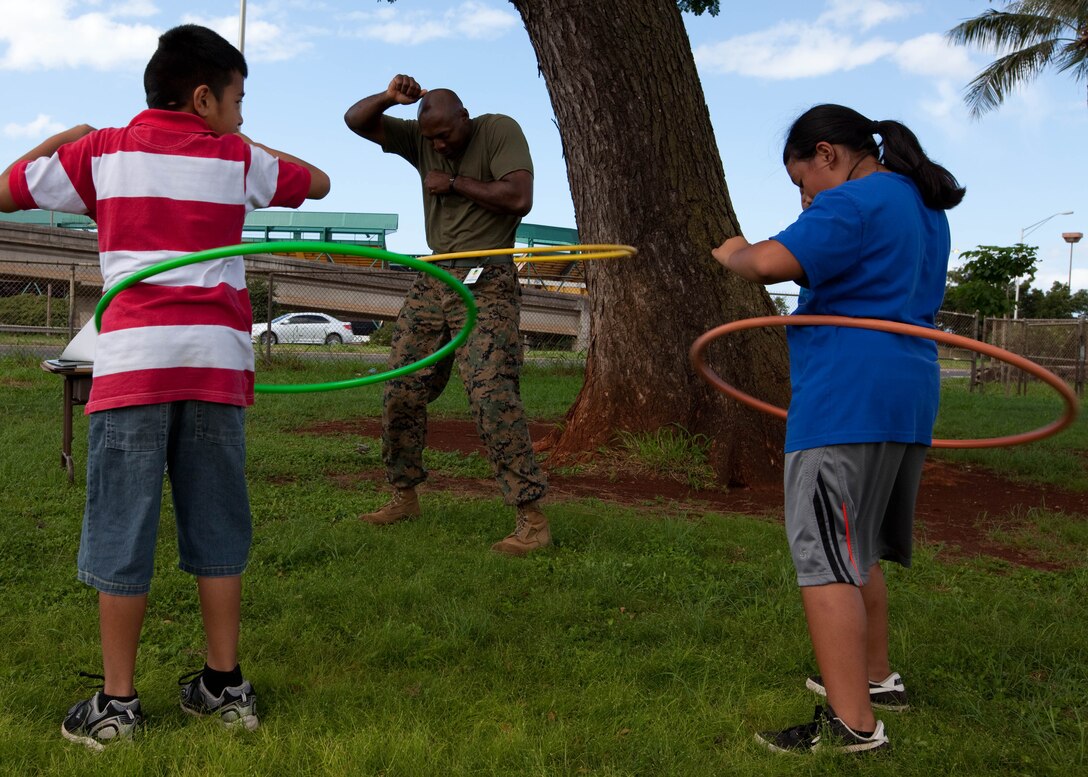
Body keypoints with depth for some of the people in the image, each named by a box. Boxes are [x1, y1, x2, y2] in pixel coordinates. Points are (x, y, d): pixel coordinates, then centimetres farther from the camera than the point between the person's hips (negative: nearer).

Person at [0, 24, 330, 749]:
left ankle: (117, 702, 11)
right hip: (217, 361, 1)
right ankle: (226, 685, 18)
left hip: (133, 360, -1)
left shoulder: (102, 152, 8)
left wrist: (58, 140, 29)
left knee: (122, 532, 4)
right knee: (217, 526, 10)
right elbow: (318, 181, 24)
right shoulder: (237, 158, 10)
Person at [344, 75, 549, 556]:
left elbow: (519, 199, -18)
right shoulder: (419, 138, 10)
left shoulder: (499, 130, -5)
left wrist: (454, 183, -11)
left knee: (491, 394, -18)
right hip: (433, 281, 7)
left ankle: (531, 519, -15)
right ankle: (404, 497, 22)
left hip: (486, 284, -7)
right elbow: (356, 120, 10)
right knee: (400, 391, 6)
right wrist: (389, 97, -10)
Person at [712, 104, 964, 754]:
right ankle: (876, 677, 33)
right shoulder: (925, 209, 21)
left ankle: (852, 724, -7)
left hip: (846, 400, -10)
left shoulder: (853, 202, -10)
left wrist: (731, 254, -1)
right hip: (908, 397, 10)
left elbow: (770, 263, -22)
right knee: (857, 552, 21)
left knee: (823, 556, -7)